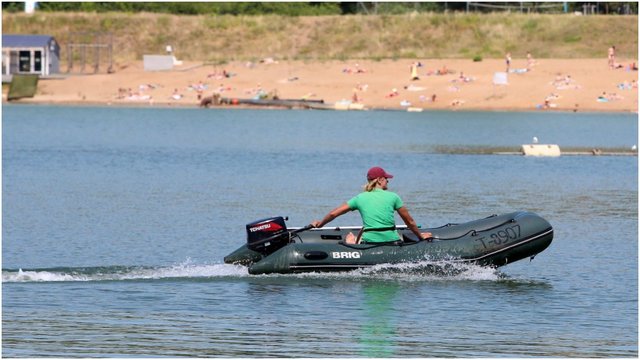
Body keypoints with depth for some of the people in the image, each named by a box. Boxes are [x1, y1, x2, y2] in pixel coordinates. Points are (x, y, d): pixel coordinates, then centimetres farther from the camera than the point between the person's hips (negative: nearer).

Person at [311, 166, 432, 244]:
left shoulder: (360, 198, 5)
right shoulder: (393, 197, 2)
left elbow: (333, 213, 10)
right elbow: (409, 221, 9)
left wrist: (320, 223, 28)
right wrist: (420, 236, 26)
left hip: (370, 243, 1)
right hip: (392, 243, -1)